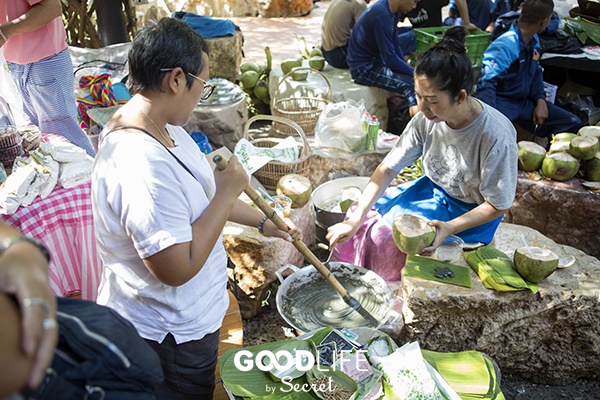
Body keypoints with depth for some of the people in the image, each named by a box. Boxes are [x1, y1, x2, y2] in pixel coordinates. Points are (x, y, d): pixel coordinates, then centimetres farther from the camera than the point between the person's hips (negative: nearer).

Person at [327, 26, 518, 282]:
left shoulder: (496, 136, -31)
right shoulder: (426, 119, -16)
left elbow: (498, 205, -20)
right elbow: (388, 168, -14)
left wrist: (449, 228, -33)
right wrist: (355, 219, -22)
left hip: (470, 212, -6)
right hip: (431, 189, 6)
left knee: (386, 234, -18)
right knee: (364, 214, -4)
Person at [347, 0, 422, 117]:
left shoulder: (393, 11, 3)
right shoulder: (381, 14, -25)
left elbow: (396, 47, 10)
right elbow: (390, 59, -24)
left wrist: (410, 70, 0)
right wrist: (414, 73, -12)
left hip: (376, 60, 10)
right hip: (364, 68, -10)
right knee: (411, 82, -23)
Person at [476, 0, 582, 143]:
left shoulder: (534, 41, 6)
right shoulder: (505, 46, -21)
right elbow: (486, 83, -27)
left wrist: (541, 100, 3)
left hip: (525, 102, 8)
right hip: (502, 102, -8)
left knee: (573, 123, 2)